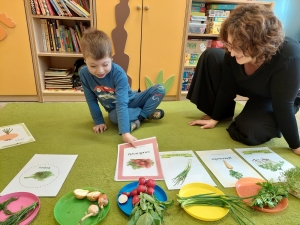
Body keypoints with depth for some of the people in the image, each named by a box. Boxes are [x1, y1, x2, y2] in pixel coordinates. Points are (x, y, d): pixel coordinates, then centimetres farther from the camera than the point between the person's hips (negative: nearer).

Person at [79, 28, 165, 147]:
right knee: (113, 116, -36)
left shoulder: (119, 73, -31)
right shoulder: (84, 73, -20)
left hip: (130, 102, -2)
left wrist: (125, 132, -47)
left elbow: (122, 104, -38)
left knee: (160, 89, -19)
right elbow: (91, 100, -9)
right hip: (114, 109, 2)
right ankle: (148, 112, -12)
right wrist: (99, 121, -8)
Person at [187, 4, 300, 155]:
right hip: (251, 87, 4)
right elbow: (227, 86, -16)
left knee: (250, 132, -30)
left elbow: (283, 106, -32)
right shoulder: (235, 52, -27)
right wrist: (215, 118, -8)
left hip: (280, 100, -4)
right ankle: (223, 114, 2)